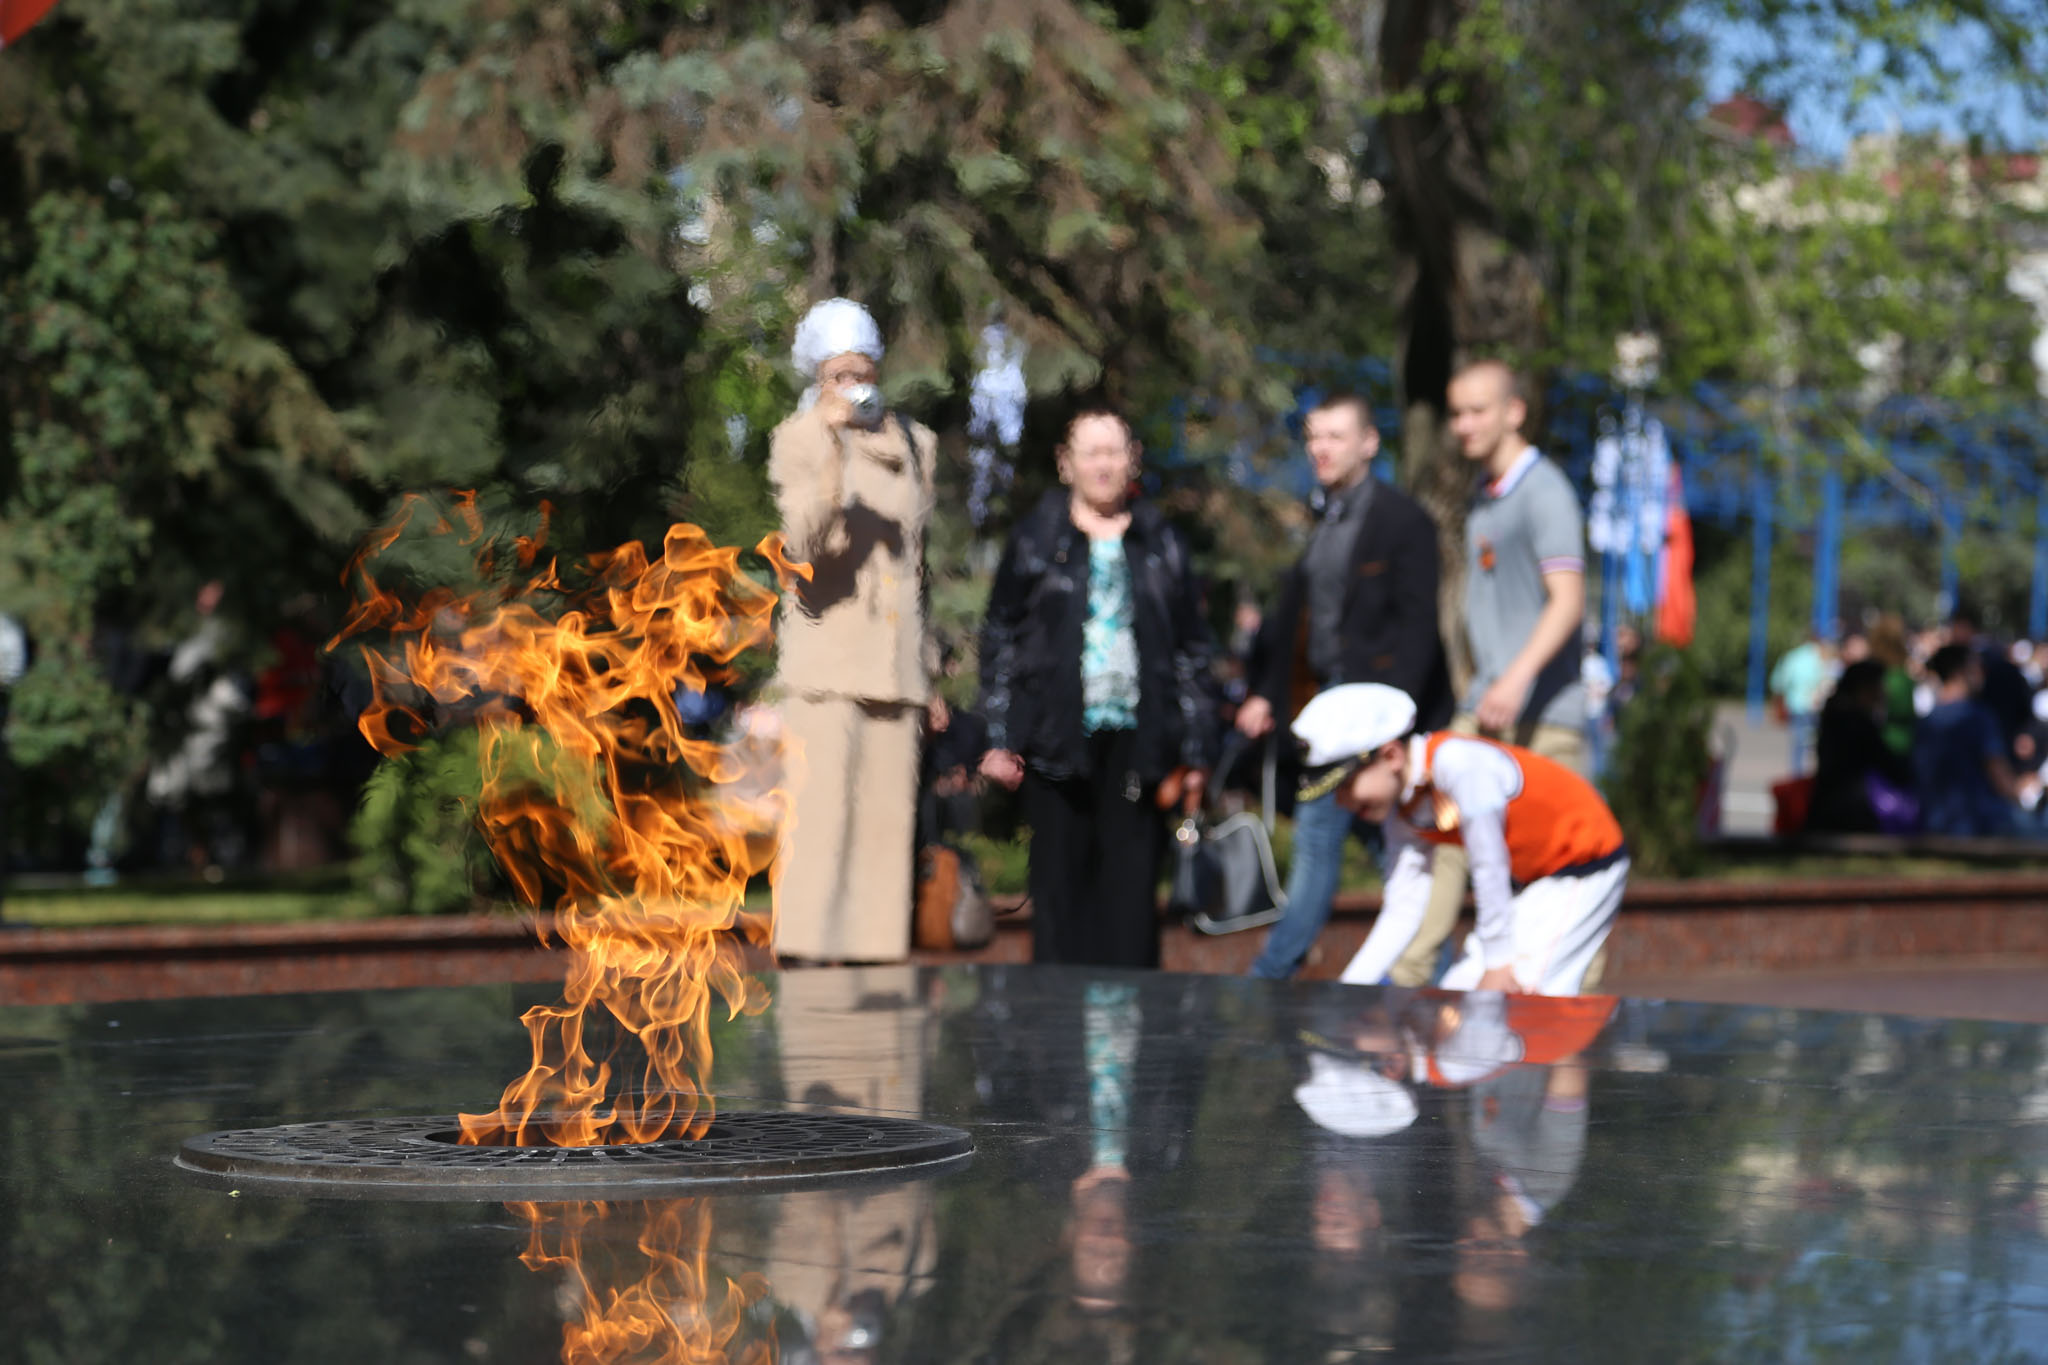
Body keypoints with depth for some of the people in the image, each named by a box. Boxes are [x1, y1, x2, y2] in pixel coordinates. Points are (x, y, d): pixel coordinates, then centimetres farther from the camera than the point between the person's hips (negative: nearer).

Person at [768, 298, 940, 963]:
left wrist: (927, 672, 23)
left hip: (893, 666, 5)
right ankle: (808, 953, -14)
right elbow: (803, 542, -18)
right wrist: (831, 442, -25)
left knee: (887, 821, 1)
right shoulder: (800, 439, 0)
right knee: (819, 815, -13)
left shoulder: (913, 444, 16)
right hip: (825, 661, -5)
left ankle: (875, 953, 4)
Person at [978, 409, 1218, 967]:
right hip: (1058, 738, -1)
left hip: (1135, 737, 1)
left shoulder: (1160, 544, 10)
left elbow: (1192, 649, 12)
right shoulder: (1036, 540, 6)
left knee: (1132, 885, -1)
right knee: (1060, 882, 2)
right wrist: (1000, 738, -1)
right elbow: (1000, 638, 6)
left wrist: (1195, 749, 7)